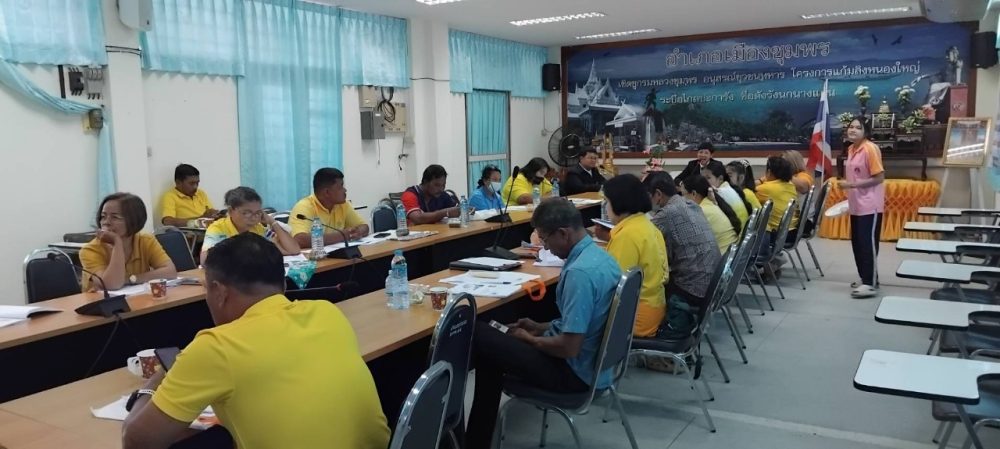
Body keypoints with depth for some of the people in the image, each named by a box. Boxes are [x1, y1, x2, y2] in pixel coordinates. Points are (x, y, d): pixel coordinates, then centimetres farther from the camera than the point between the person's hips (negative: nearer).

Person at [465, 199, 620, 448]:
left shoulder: (580, 272, -28)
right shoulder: (601, 256, 2)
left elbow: (569, 347, -28)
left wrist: (528, 339, -11)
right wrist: (541, 327, 12)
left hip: (574, 371, -10)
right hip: (593, 362, 10)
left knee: (478, 335, -3)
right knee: (495, 338, 20)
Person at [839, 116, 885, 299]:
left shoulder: (870, 149, -15)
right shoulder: (851, 149, 10)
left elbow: (879, 178, -17)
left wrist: (851, 185, -21)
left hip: (870, 206, -8)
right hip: (856, 205, 9)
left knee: (868, 244, -5)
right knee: (857, 243, 13)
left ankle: (871, 284, 1)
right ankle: (865, 278, 24)